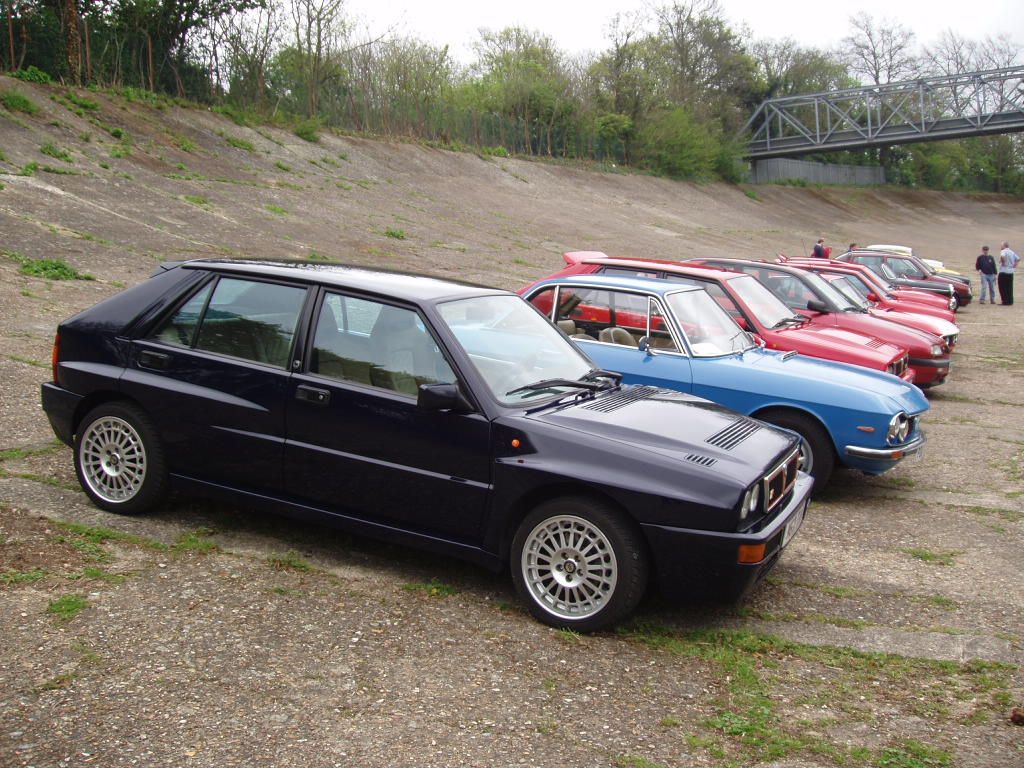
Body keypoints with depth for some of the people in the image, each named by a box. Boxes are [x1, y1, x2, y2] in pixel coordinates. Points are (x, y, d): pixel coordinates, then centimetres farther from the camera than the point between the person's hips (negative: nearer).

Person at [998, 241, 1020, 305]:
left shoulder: (1003, 251, -10)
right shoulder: (1012, 252, 12)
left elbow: (1002, 256, -31)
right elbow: (1018, 259, 15)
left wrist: (1003, 262, -17)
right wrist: (1014, 264, 12)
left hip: (1003, 272, -7)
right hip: (1011, 272, 7)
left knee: (1003, 288, -2)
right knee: (1009, 288, 11)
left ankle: (1005, 301, -4)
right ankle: (1010, 301, 12)